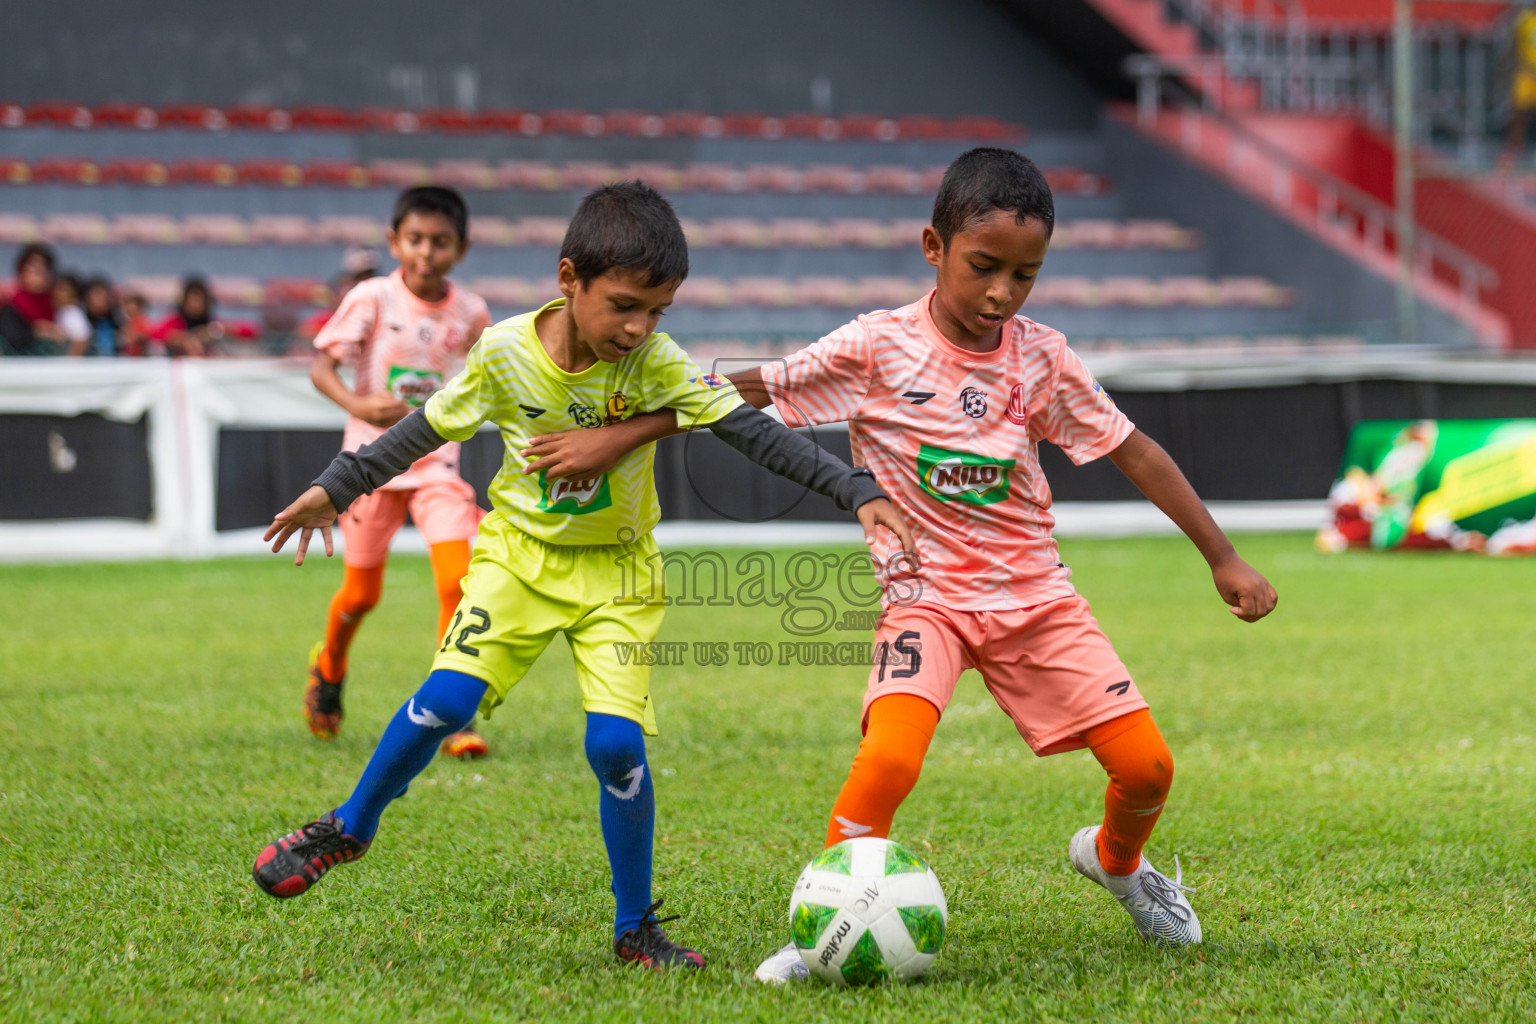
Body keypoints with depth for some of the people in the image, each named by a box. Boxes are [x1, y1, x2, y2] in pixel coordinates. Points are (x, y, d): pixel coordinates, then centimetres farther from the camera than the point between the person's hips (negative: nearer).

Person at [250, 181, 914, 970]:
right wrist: (334, 489, 8)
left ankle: (635, 928, 5)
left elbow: (755, 433, -19)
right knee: (448, 697, -18)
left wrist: (856, 491, -27)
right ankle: (349, 828, 8)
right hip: (519, 549, 0)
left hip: (615, 570, 0)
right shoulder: (506, 352, -14)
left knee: (616, 741, -13)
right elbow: (429, 429, 1)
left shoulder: (658, 366, -17)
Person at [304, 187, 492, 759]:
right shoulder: (372, 299, -11)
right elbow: (320, 365, -13)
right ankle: (329, 669, 44)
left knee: (458, 581, -17)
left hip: (437, 464, 1)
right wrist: (357, 404, -30)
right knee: (362, 593, 11)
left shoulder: (470, 313, -1)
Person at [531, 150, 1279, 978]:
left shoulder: (1042, 359, -3)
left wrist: (1224, 560, 7)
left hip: (1033, 592, 3)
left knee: (1146, 765, -2)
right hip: (925, 594, -3)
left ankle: (1115, 859, 34)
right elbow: (745, 390, -6)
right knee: (888, 758, -30)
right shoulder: (877, 348, -11)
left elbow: (1134, 452, 5)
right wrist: (618, 438, -11)